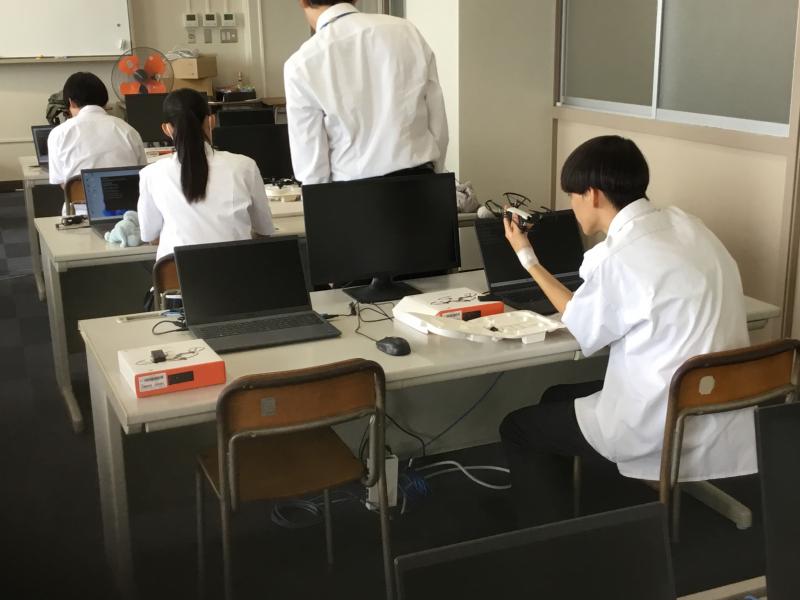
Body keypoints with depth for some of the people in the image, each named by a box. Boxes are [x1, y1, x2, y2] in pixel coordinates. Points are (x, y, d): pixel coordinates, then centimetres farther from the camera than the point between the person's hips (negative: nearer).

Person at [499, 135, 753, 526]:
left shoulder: (623, 260, -21)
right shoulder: (683, 225, 3)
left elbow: (584, 331, -2)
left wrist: (528, 259, 5)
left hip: (670, 428, -9)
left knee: (518, 428, 10)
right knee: (558, 398, 27)